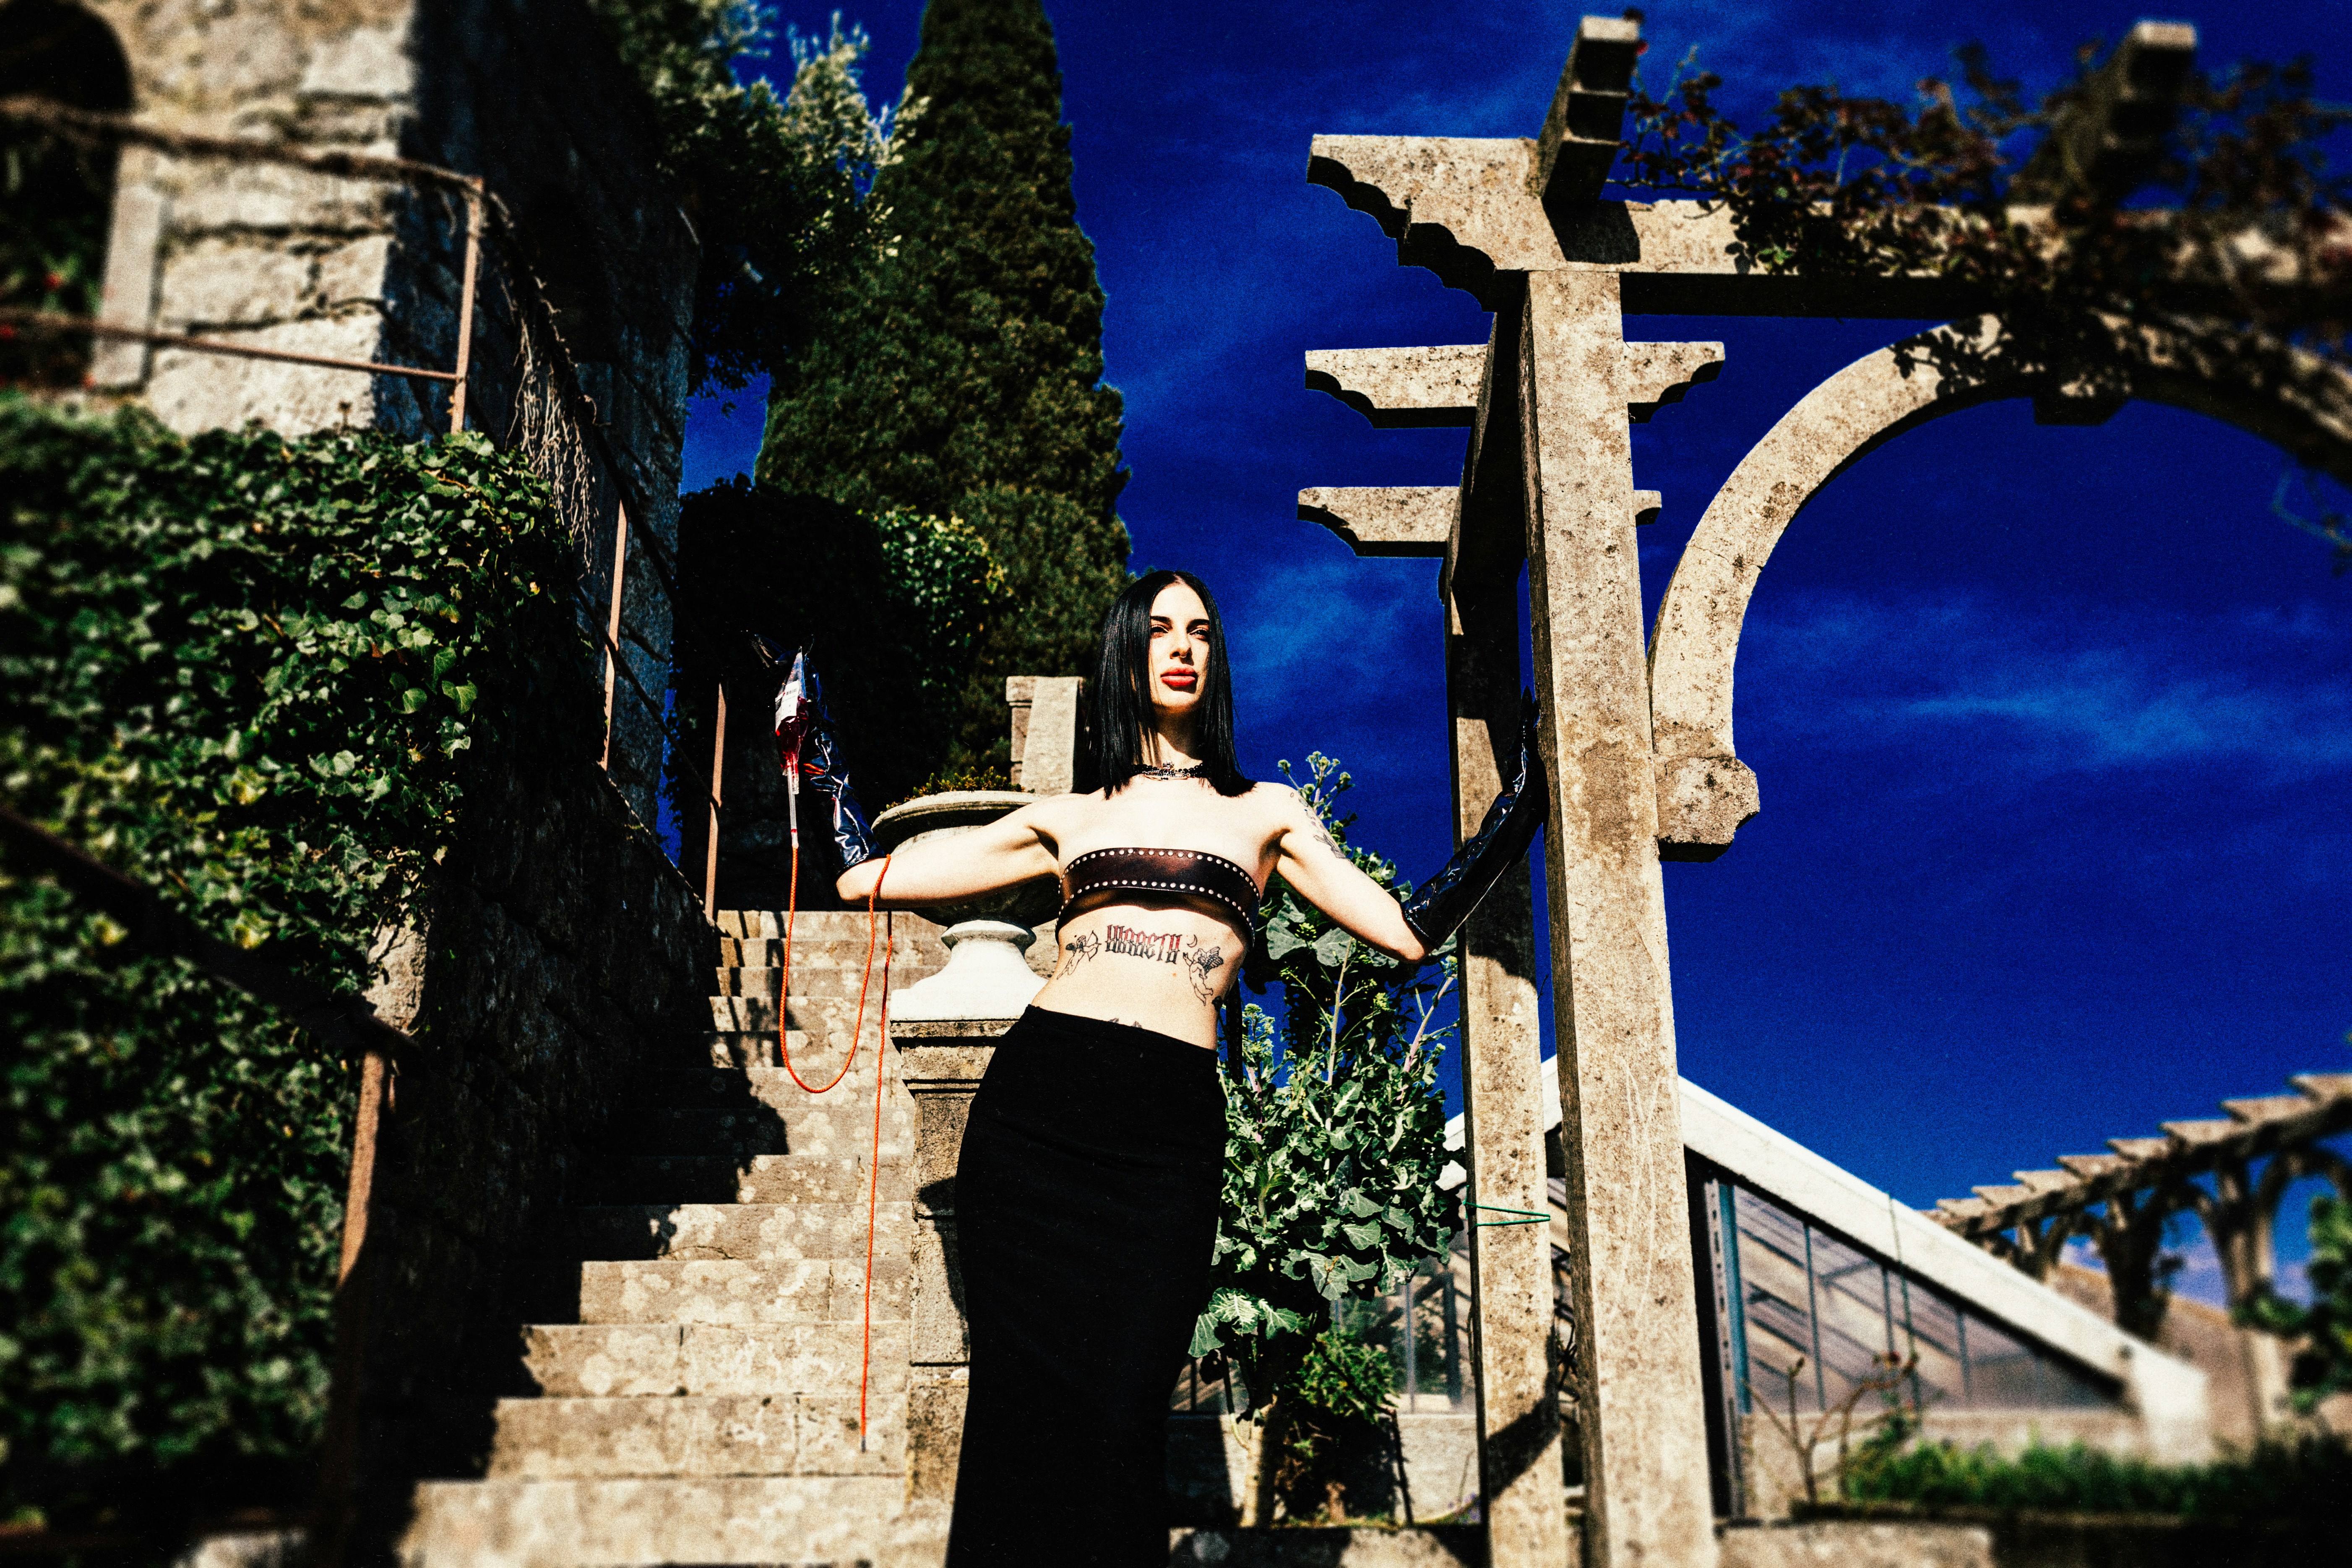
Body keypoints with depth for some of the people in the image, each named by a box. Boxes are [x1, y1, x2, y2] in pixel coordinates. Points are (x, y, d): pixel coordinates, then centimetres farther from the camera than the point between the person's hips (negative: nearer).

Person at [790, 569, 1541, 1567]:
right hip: (1033, 1107, 1)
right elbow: (865, 878, 20)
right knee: (1028, 1401, -3)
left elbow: (1410, 931, 14)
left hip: (1168, 1129, -1)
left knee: (1116, 1418, -10)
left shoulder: (1264, 813, 19)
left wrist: (1514, 814, 12)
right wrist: (820, 750, 26)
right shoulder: (1067, 819, 19)